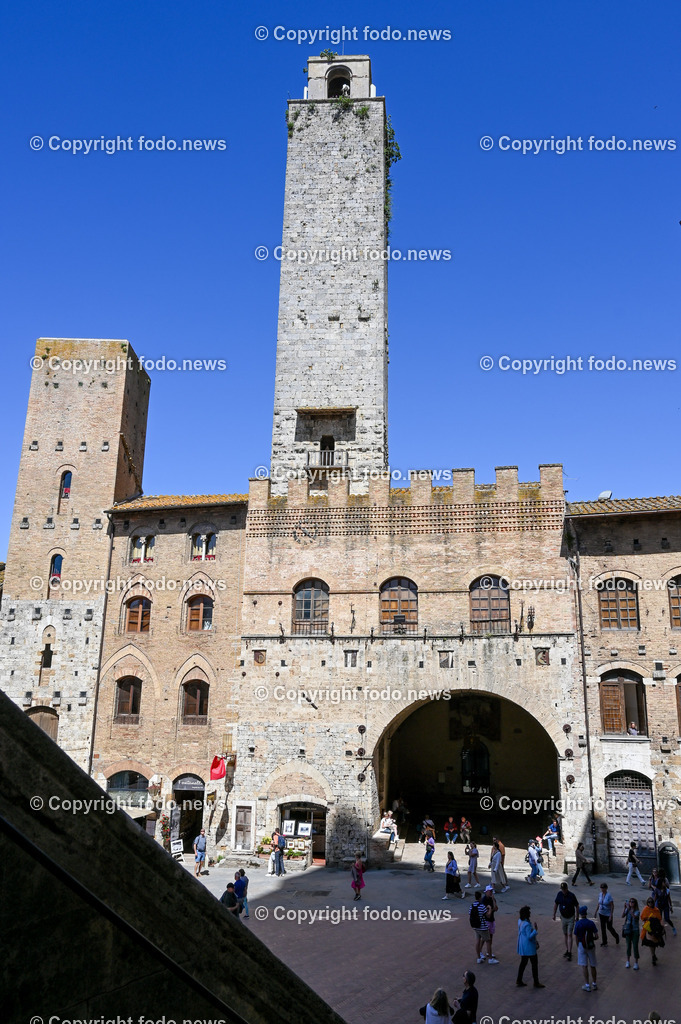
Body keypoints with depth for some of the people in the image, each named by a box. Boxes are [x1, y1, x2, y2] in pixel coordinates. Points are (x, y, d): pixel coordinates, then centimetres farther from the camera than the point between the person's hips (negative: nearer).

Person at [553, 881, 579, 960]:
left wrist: (577, 917, -7)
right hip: (563, 917, 4)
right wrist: (554, 914, 9)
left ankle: (569, 953, -3)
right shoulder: (559, 894, -8)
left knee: (569, 935, -6)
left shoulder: (572, 895, -19)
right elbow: (556, 903, 6)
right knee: (565, 934, 14)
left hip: (571, 918, -4)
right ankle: (567, 950, 27)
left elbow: (577, 906, -8)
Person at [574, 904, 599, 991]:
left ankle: (587, 985, 4)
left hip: (581, 945, -2)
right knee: (592, 965, 15)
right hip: (591, 945, 2)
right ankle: (594, 984, 26)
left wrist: (578, 946, 7)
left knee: (584, 966, 4)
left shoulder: (578, 924, -11)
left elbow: (576, 937, -7)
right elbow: (596, 936, -8)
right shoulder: (591, 923, -8)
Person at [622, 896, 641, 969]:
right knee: (628, 945, 13)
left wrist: (629, 909, -34)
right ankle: (628, 961, 27)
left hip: (635, 930, -3)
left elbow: (634, 916, -30)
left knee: (635, 946, -2)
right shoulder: (627, 910, -1)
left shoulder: (637, 911, -11)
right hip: (628, 930, 3)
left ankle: (636, 963, 8)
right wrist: (625, 907, -21)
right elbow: (623, 916, -15)